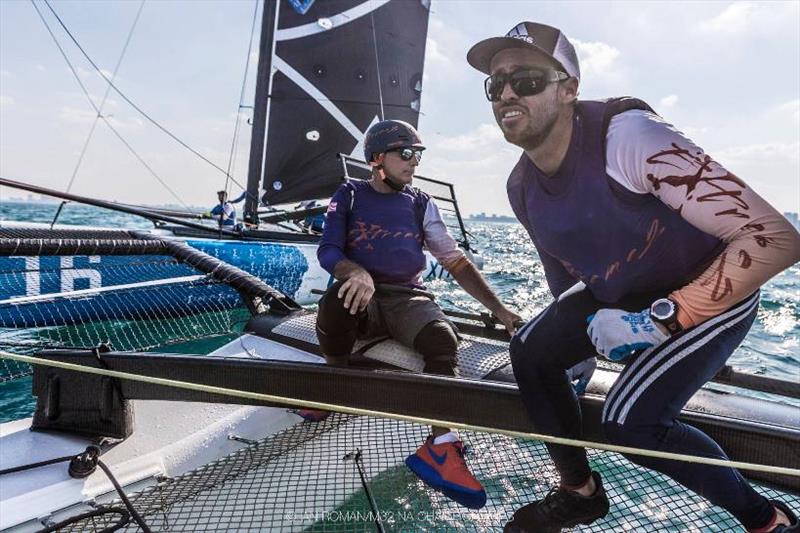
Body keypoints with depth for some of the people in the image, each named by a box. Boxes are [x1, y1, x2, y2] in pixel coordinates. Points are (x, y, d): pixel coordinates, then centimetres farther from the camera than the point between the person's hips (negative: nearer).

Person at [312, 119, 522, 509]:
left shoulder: (421, 204, 9)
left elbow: (456, 261, 8)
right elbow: (327, 252, -5)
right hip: (362, 298, -1)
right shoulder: (349, 196, 6)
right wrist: (358, 272, -29)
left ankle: (440, 447, -31)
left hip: (407, 298, 2)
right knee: (337, 298, -36)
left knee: (443, 338, -30)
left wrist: (497, 307, -2)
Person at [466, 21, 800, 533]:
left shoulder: (626, 135, -32)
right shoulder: (522, 185, -8)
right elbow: (561, 263, 11)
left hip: (712, 293, -6)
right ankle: (580, 492, 14)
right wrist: (567, 326, 12)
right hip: (617, 295, 7)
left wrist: (658, 320, -34)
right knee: (531, 349, -5)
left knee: (630, 420, -19)